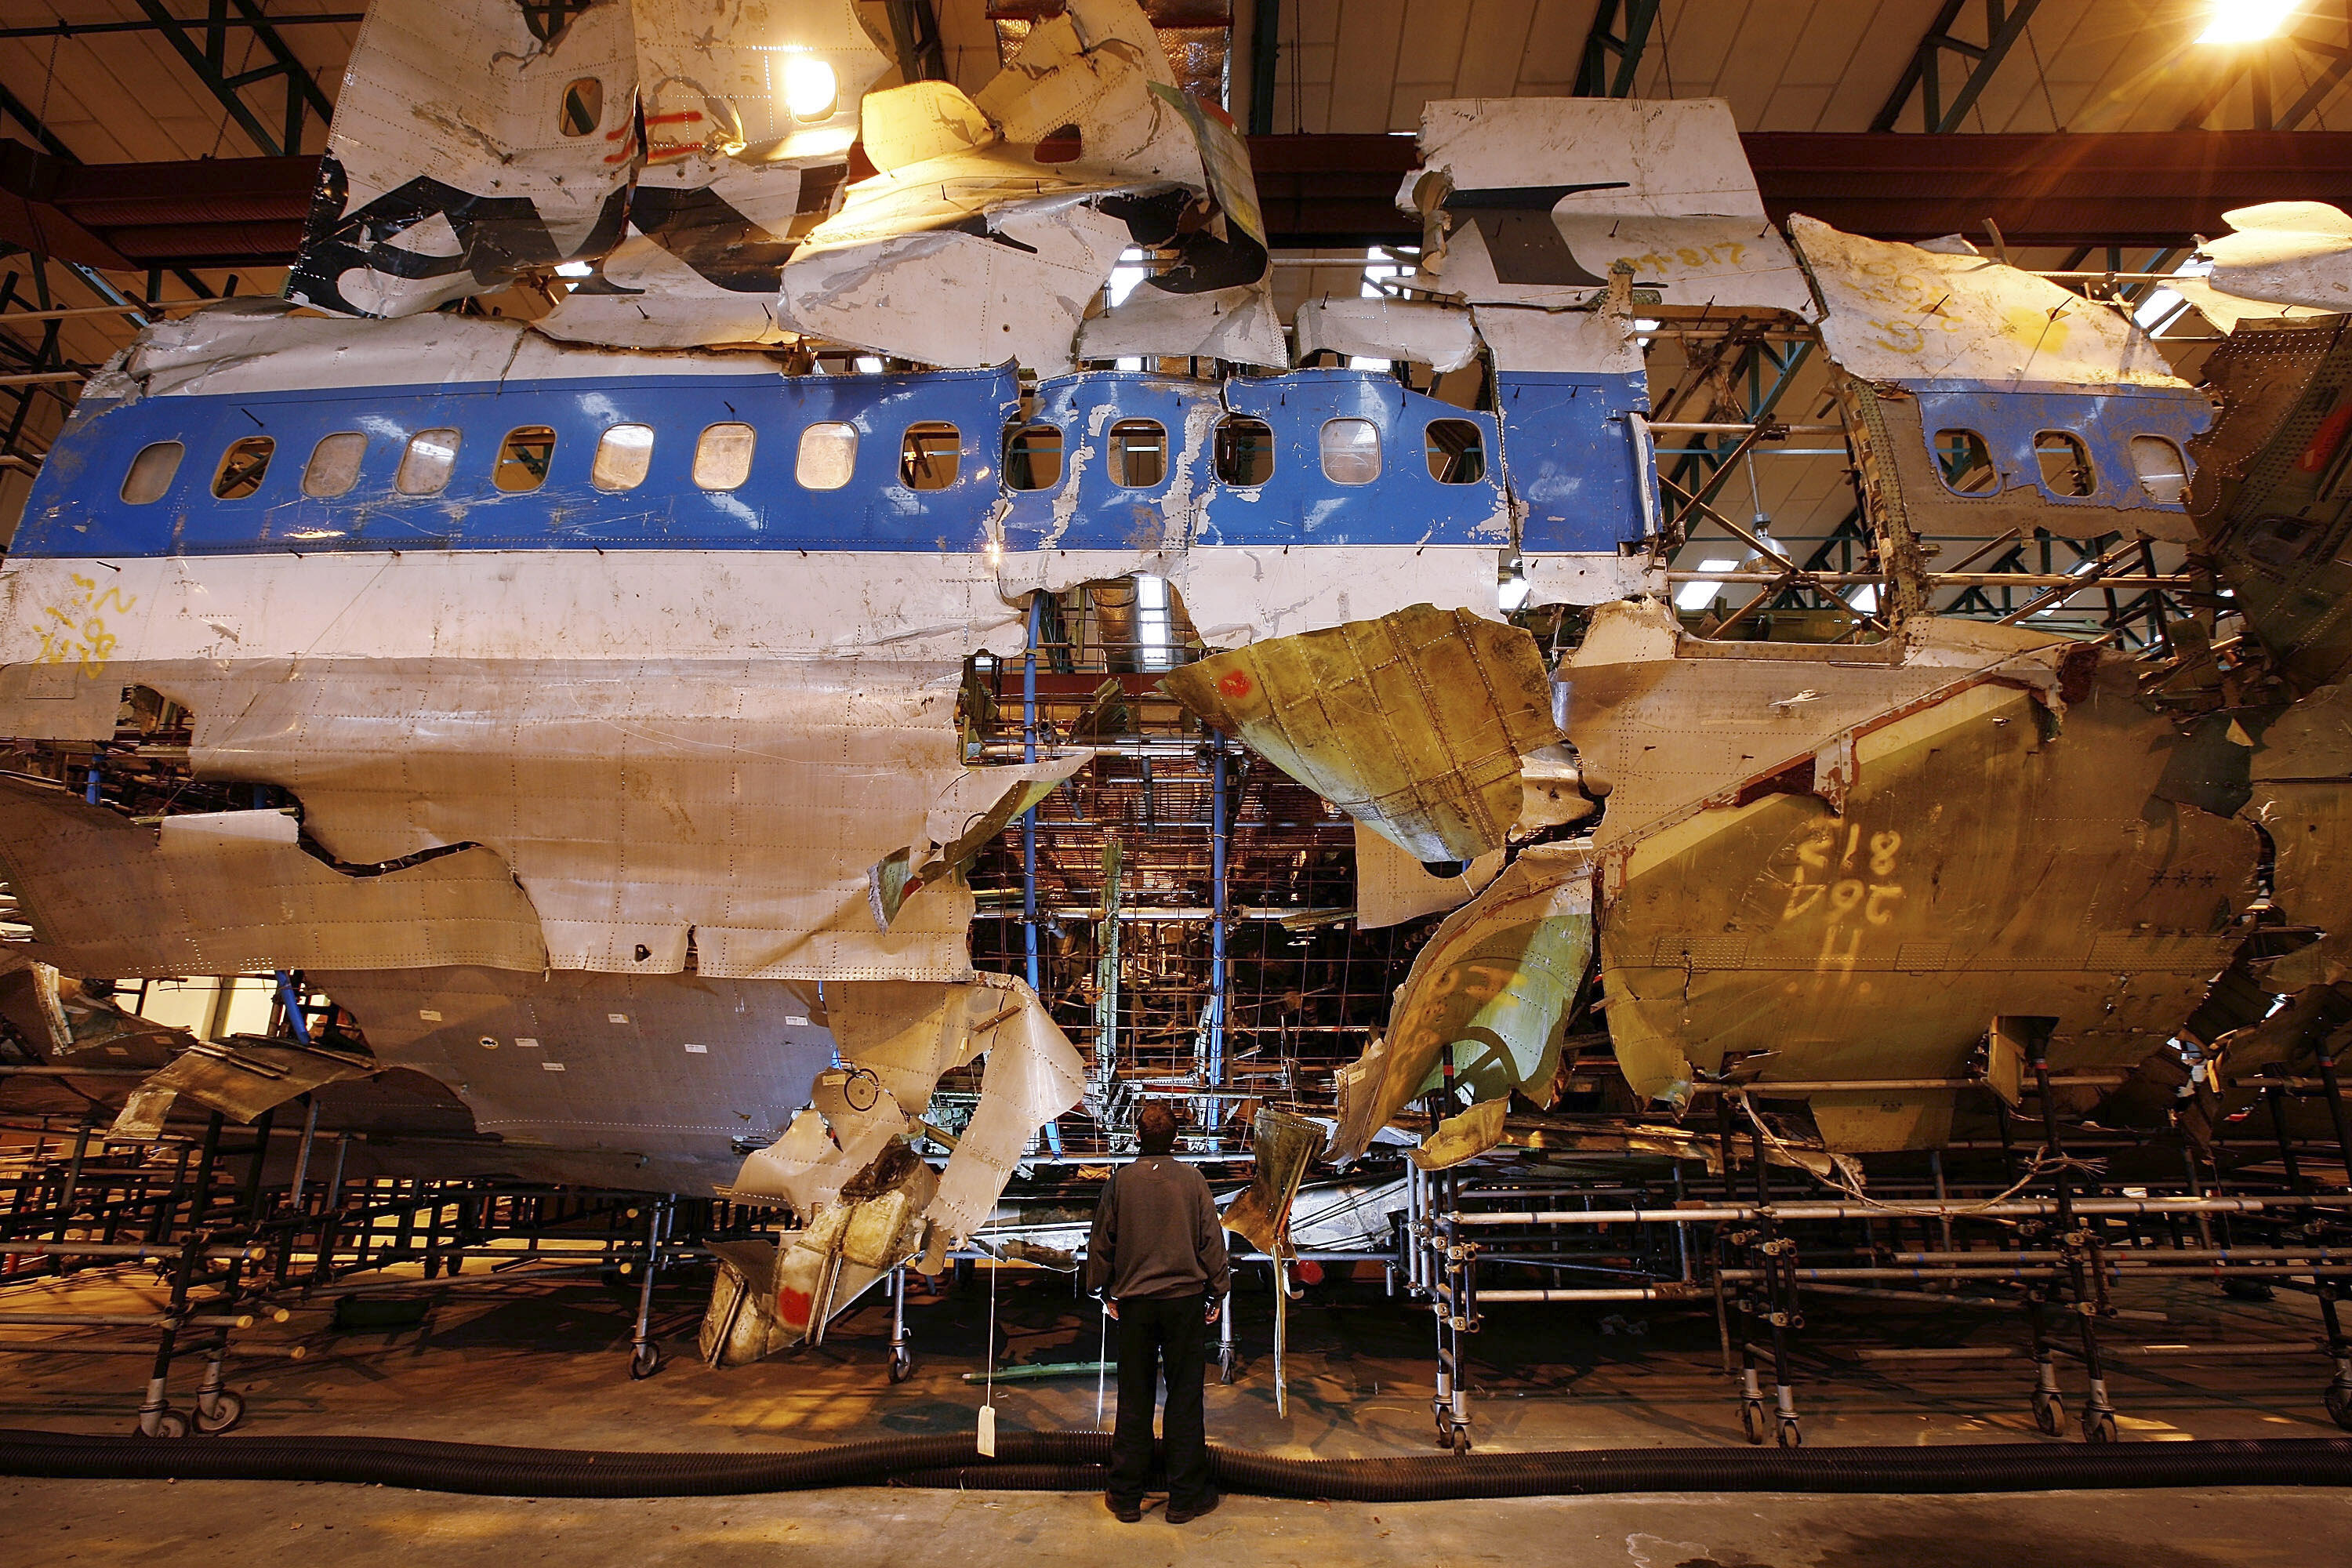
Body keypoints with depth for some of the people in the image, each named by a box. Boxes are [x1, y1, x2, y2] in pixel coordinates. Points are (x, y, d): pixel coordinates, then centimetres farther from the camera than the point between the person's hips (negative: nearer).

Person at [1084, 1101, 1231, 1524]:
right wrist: (1218, 1293, 9)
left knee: (1133, 1398, 9)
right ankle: (1185, 1496, 14)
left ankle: (1126, 1496, 19)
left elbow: (1102, 1242, 4)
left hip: (1133, 1302, 1)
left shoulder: (1122, 1181, -3)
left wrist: (1106, 1291, 17)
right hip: (1185, 1298, -1)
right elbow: (1212, 1240, -1)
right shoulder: (1191, 1179, -4)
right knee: (1185, 1397, 7)